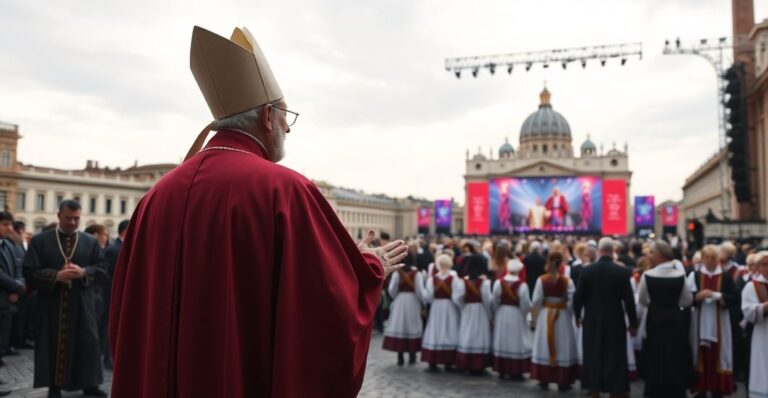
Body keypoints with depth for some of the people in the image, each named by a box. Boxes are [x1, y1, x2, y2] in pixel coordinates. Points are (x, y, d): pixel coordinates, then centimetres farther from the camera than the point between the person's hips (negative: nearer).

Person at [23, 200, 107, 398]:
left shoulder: (91, 242, 6)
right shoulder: (40, 240, 1)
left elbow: (101, 267, 4)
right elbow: (29, 271, -4)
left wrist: (83, 272, -16)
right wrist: (56, 276, -18)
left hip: (82, 303, 1)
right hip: (52, 302, -1)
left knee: (87, 343, 4)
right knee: (54, 343, 5)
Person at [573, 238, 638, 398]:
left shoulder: (586, 270, -6)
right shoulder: (622, 272, -9)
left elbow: (578, 297, -4)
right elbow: (629, 300, -8)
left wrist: (577, 315, 14)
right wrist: (633, 323, 3)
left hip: (592, 320, 2)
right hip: (615, 321, -1)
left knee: (593, 357, 10)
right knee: (615, 359, 6)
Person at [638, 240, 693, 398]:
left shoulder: (647, 276, -13)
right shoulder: (680, 275, -7)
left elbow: (642, 300, 0)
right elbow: (688, 300, 4)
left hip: (655, 320, -2)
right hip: (676, 320, 2)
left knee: (655, 361, 11)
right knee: (676, 362, 13)